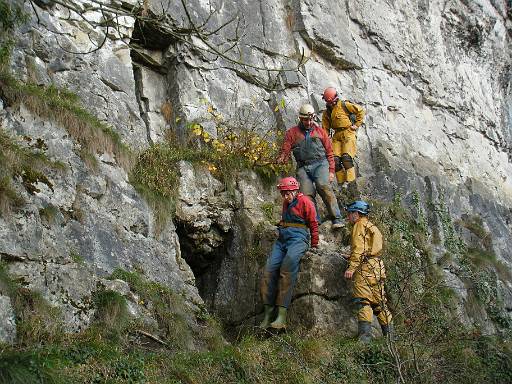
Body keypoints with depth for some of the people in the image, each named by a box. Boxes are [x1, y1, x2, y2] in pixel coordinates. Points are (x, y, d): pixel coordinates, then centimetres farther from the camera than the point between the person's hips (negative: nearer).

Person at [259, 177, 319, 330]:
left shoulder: (304, 202, 0)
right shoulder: (286, 203, 22)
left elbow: (313, 225, 1)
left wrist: (314, 246, 2)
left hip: (298, 238, -7)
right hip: (282, 239, 7)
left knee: (288, 266, -28)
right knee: (269, 270, -11)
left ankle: (282, 316, -33)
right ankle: (268, 314, -9)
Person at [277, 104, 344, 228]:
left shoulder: (320, 131, 16)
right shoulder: (292, 133, 14)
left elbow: (329, 152, 15)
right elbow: (285, 150, 7)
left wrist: (331, 171, 7)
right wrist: (282, 159, -17)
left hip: (320, 164, -2)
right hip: (303, 167, 2)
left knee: (323, 186, -25)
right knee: (307, 194, -16)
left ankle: (337, 219, -28)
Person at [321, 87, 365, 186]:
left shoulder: (344, 105, -4)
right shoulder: (326, 113, 11)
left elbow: (360, 111, 2)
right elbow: (325, 129, 14)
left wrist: (357, 125, -1)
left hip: (348, 133, -5)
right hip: (337, 136, 5)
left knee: (346, 157, -17)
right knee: (335, 159, -5)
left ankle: (349, 180, -15)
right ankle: (341, 181, 1)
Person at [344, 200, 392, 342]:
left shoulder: (360, 225, -1)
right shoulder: (373, 227, 27)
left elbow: (358, 248, -13)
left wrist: (351, 267, -19)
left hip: (365, 266, -9)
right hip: (378, 267, 9)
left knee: (363, 301, -14)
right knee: (379, 302, 11)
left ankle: (365, 335, -22)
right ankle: (389, 333, 11)